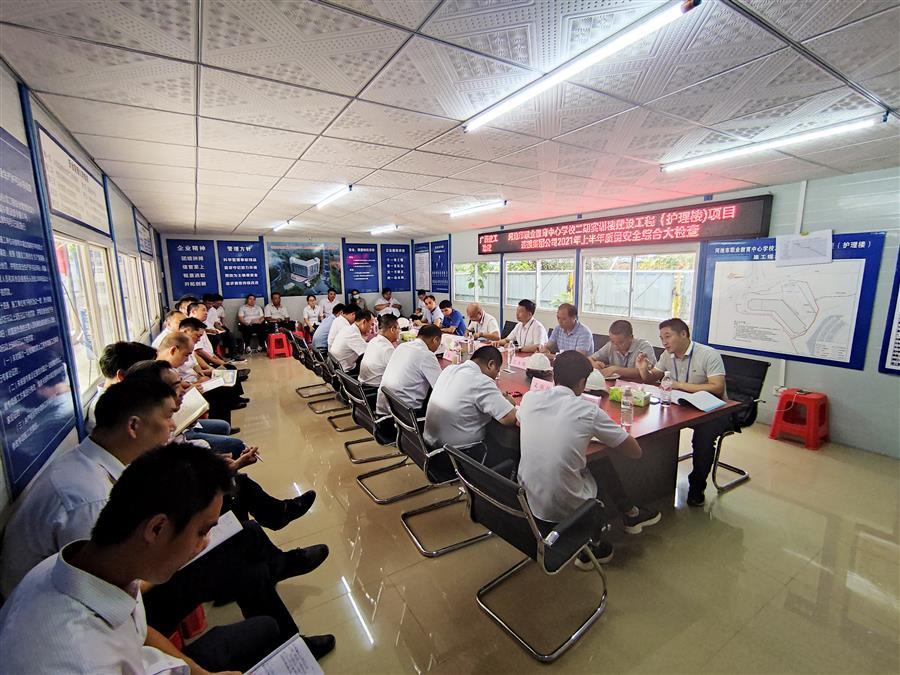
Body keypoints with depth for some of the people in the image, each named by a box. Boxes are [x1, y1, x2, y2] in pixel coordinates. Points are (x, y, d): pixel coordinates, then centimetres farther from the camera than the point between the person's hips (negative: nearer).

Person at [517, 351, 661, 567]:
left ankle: (629, 513, 42)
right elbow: (635, 451, -5)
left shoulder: (529, 398, -6)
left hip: (528, 500, 5)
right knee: (601, 462, 23)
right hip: (564, 509, -4)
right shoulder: (588, 411, -16)